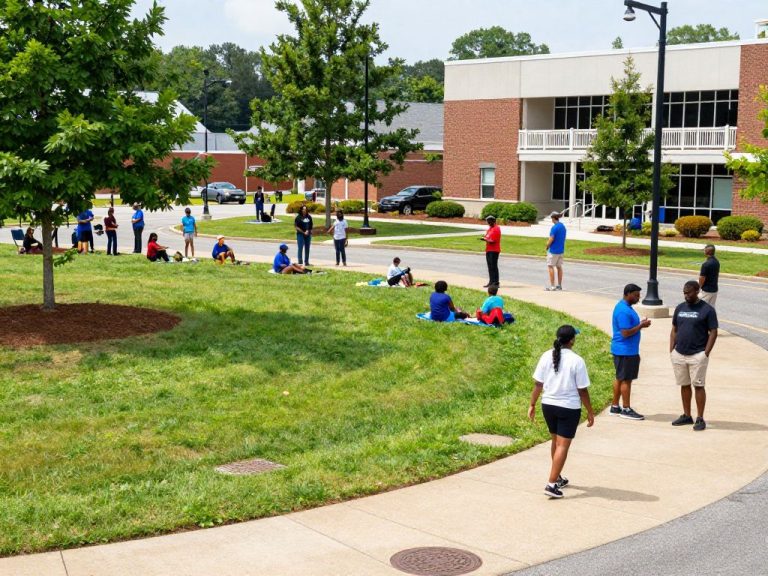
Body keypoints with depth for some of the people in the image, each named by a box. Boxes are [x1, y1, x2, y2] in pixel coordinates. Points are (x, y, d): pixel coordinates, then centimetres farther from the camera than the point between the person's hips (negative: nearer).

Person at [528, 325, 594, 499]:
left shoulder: (546, 356, -3)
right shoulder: (576, 360, -15)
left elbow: (537, 384, 0)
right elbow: (582, 391, -10)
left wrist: (532, 405, 11)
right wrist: (590, 412, 0)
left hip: (548, 405, 5)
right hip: (569, 408, -5)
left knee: (556, 441, 22)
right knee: (563, 445, 0)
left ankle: (557, 477, 34)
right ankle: (552, 484, -5)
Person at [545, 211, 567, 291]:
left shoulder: (554, 227, -17)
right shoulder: (563, 226, 9)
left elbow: (551, 239, -21)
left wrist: (547, 246, -3)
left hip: (553, 250, -8)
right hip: (561, 250, 8)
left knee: (550, 266, -3)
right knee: (559, 267, 12)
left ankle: (552, 286, -6)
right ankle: (559, 285, 16)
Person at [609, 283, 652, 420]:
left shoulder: (626, 307, 12)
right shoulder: (623, 311, -21)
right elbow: (626, 333, -24)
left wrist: (640, 323, 6)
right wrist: (641, 326, -16)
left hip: (625, 350, 10)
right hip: (625, 351, -10)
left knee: (620, 378, 14)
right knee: (626, 379, -3)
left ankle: (615, 407, 21)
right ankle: (626, 409, 4)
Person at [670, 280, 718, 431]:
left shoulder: (707, 310, -6)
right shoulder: (680, 308, 10)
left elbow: (713, 333, -6)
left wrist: (706, 354, -11)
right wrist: (671, 350, 7)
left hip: (697, 355, -5)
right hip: (679, 354, 5)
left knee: (698, 385, -3)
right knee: (684, 385, 11)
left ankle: (700, 419, 2)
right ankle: (686, 416, 20)